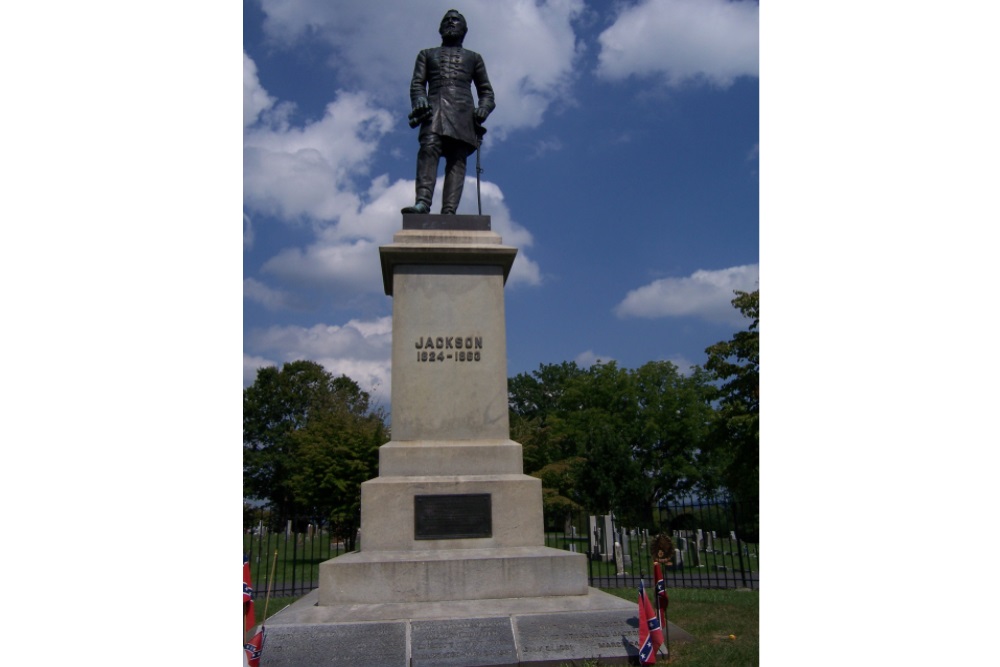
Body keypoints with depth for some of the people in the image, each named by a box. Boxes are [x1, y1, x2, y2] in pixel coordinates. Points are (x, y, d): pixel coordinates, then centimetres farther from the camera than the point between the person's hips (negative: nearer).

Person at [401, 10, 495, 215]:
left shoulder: (473, 58, 30)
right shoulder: (426, 54, 30)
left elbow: (486, 90, 23)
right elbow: (417, 84, 17)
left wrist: (483, 109, 0)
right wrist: (419, 101, -7)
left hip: (462, 112, 1)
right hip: (434, 110, 0)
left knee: (457, 159, -17)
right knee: (428, 148, -26)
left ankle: (449, 211, -30)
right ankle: (422, 202, -41)